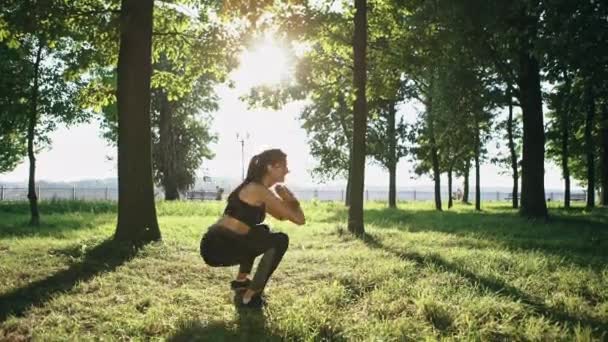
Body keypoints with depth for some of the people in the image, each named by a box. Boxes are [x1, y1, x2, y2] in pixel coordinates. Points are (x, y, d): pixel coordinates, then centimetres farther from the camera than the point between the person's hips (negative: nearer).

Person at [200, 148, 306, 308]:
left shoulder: (253, 187, 16)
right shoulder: (260, 191, -13)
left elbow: (281, 216, 25)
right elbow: (299, 219, -12)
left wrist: (285, 198, 8)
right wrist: (289, 197, 5)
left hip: (216, 244, 10)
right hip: (219, 247, -10)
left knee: (262, 233, 29)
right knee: (280, 241, -8)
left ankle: (241, 280, 29)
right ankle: (251, 296, -3)